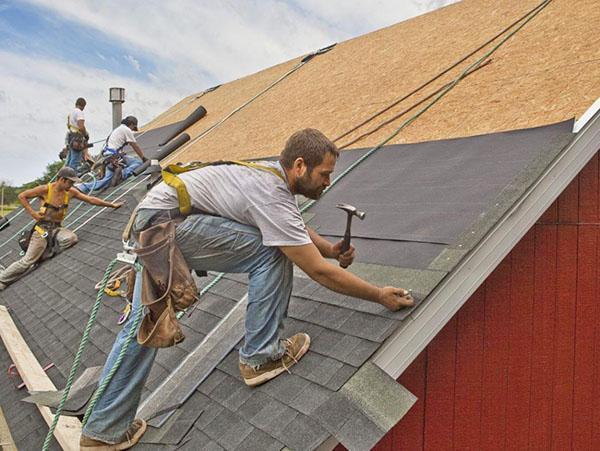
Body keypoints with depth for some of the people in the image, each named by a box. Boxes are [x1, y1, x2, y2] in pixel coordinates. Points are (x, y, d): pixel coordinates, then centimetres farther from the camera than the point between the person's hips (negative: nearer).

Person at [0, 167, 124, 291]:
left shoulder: (70, 192, 2)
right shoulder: (46, 189, -12)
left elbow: (91, 199, 6)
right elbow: (22, 196, -5)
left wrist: (112, 205, 6)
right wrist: (32, 213, -13)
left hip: (57, 228, 5)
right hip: (42, 228, -5)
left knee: (72, 238, -28)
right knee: (27, 261, -9)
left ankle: (42, 254, -8)